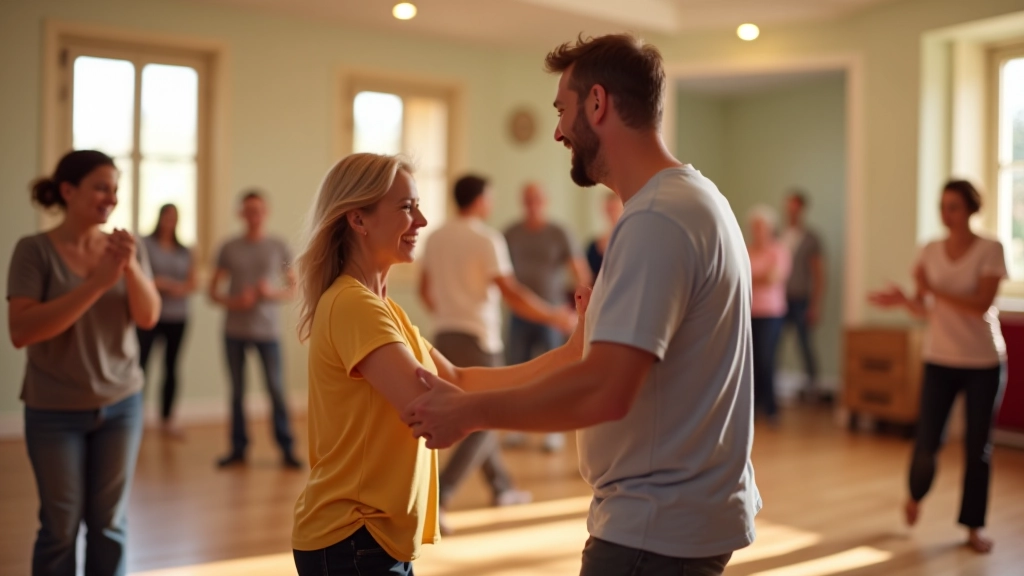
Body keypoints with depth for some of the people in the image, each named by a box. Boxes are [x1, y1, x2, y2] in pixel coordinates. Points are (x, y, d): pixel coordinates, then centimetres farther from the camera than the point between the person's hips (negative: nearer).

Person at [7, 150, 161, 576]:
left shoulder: (127, 248, 1)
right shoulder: (35, 249, -8)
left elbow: (149, 317, -7)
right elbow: (21, 331, -18)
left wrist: (131, 268, -25)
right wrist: (96, 283, -25)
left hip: (121, 403, 3)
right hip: (55, 410, -3)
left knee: (110, 523, 10)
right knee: (61, 526, 6)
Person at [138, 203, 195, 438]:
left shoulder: (184, 251, 13)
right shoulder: (145, 244, 0)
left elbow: (192, 283, 10)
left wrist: (180, 288, -10)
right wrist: (159, 283, -15)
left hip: (177, 317, 4)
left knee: (171, 367, 7)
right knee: (140, 363, -12)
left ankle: (166, 420, 15)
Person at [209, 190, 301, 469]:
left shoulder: (278, 247, 4)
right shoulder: (229, 248, 6)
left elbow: (293, 287, 7)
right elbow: (213, 290, 8)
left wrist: (273, 293, -12)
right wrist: (232, 301, -11)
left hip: (267, 329, -2)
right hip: (235, 330, 2)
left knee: (276, 388, -5)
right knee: (237, 390, 6)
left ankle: (286, 449, 2)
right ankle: (238, 448, 14)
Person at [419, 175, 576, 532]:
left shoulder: (436, 238, 8)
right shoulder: (487, 239, -12)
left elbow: (425, 291, 16)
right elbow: (511, 293, -17)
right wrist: (555, 317, -7)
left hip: (445, 336, 7)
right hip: (477, 339, -7)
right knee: (483, 422, 1)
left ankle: (502, 488, 31)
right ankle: (438, 497, -10)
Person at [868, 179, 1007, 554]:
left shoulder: (990, 250, -7)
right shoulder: (930, 251, 3)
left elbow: (981, 305, -18)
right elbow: (925, 310, 4)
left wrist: (934, 289, -23)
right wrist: (903, 301, -15)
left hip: (984, 362, -2)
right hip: (940, 359, 2)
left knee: (978, 446, 3)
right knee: (926, 443, -3)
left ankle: (974, 525, 19)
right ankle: (916, 495, 28)